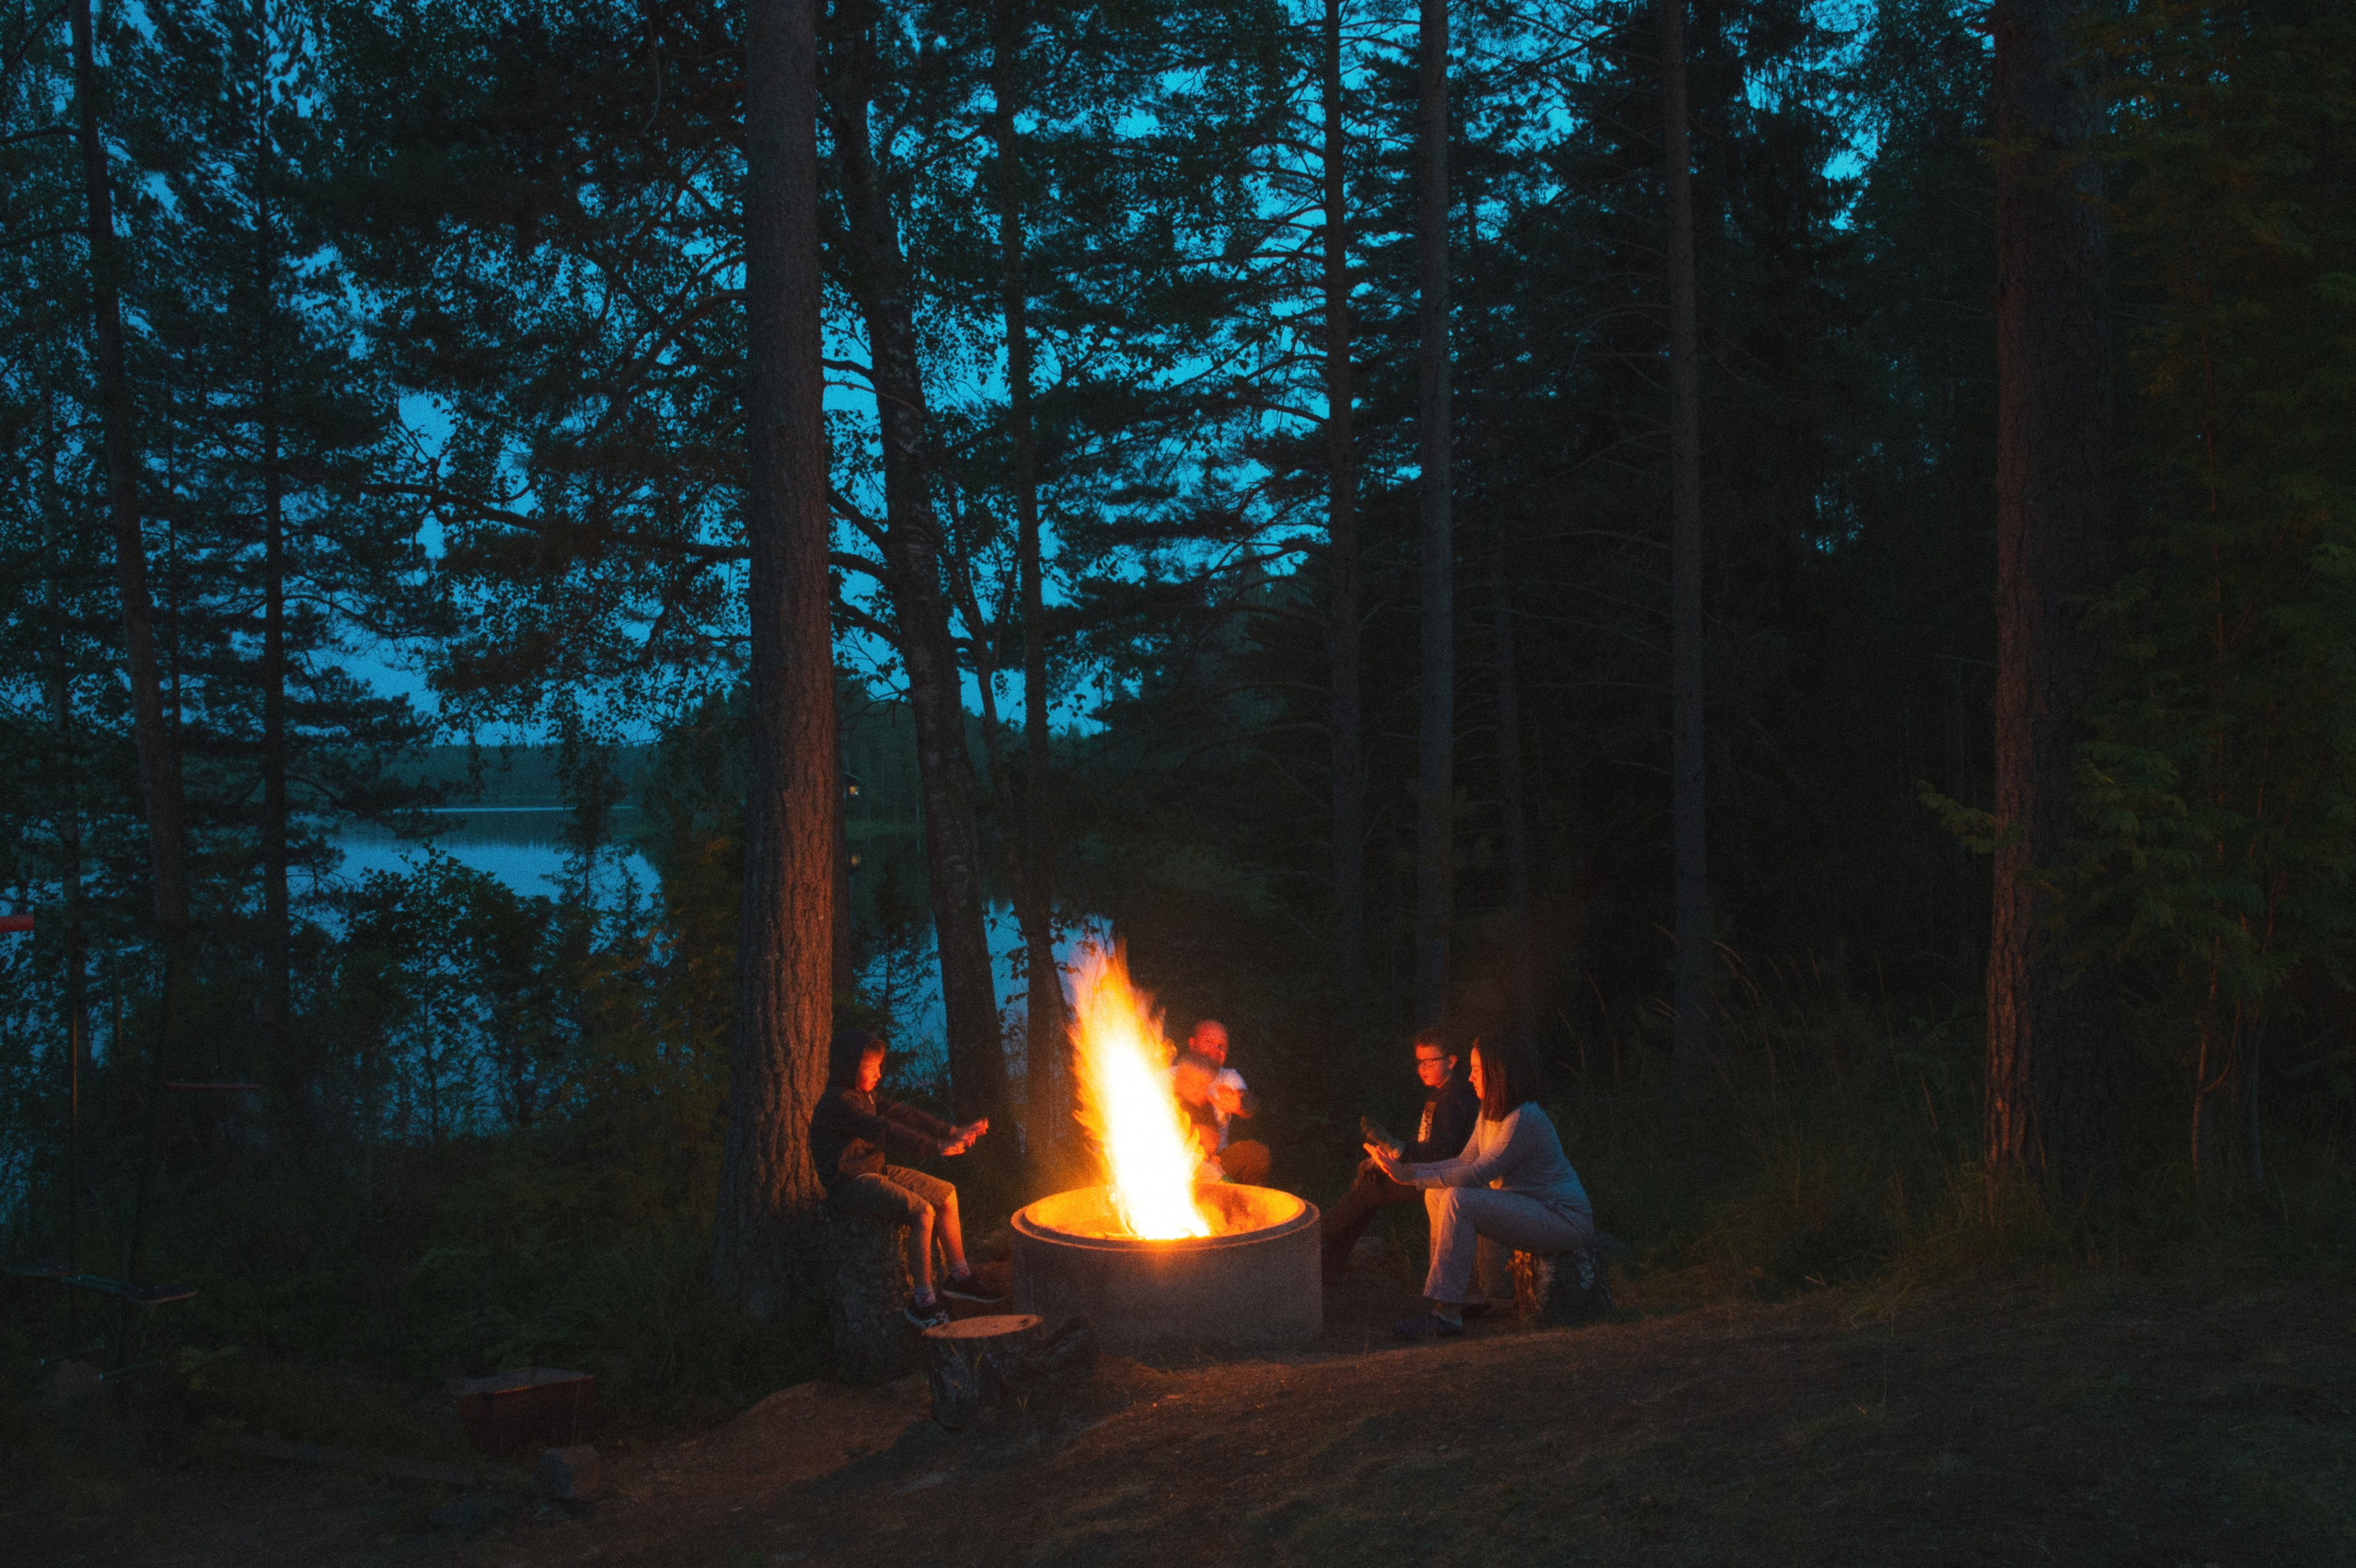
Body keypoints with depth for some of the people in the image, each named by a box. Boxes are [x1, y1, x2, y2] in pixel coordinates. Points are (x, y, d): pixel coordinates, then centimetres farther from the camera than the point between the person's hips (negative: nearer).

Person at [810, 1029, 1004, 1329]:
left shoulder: (864, 1095, 12)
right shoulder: (838, 1102, -20)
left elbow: (903, 1114, 5)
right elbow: (886, 1130, -28)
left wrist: (953, 1132, -5)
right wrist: (937, 1147, -30)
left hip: (875, 1171, 10)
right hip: (849, 1184, -10)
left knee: (946, 1194, 9)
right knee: (922, 1211, -26)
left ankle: (959, 1277, 20)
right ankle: (922, 1301, -18)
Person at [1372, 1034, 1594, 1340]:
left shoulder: (1524, 1120, -21)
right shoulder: (1490, 1115, 10)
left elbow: (1478, 1175, -25)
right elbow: (1464, 1163, 10)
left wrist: (1413, 1177, -24)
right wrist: (1407, 1167, -2)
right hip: (1525, 1209, 10)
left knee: (1458, 1200, -26)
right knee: (1437, 1194, 7)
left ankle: (1447, 1314, -24)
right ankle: (1463, 1294, 9)